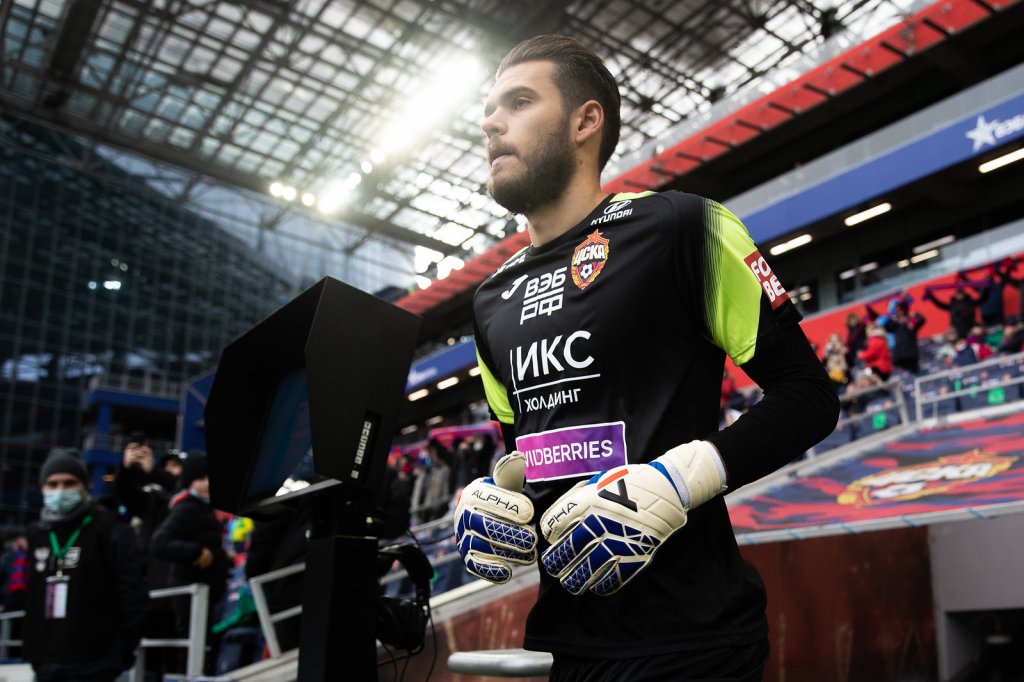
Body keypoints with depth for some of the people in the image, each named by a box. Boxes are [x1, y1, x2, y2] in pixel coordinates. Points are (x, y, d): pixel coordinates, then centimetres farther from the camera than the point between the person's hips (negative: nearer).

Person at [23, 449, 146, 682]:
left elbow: (132, 590, -11)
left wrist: (126, 647, -12)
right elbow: (32, 597, 20)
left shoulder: (110, 530, -9)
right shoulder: (37, 534, 11)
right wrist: (31, 647, 17)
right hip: (47, 661, 7)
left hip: (94, 662, -7)